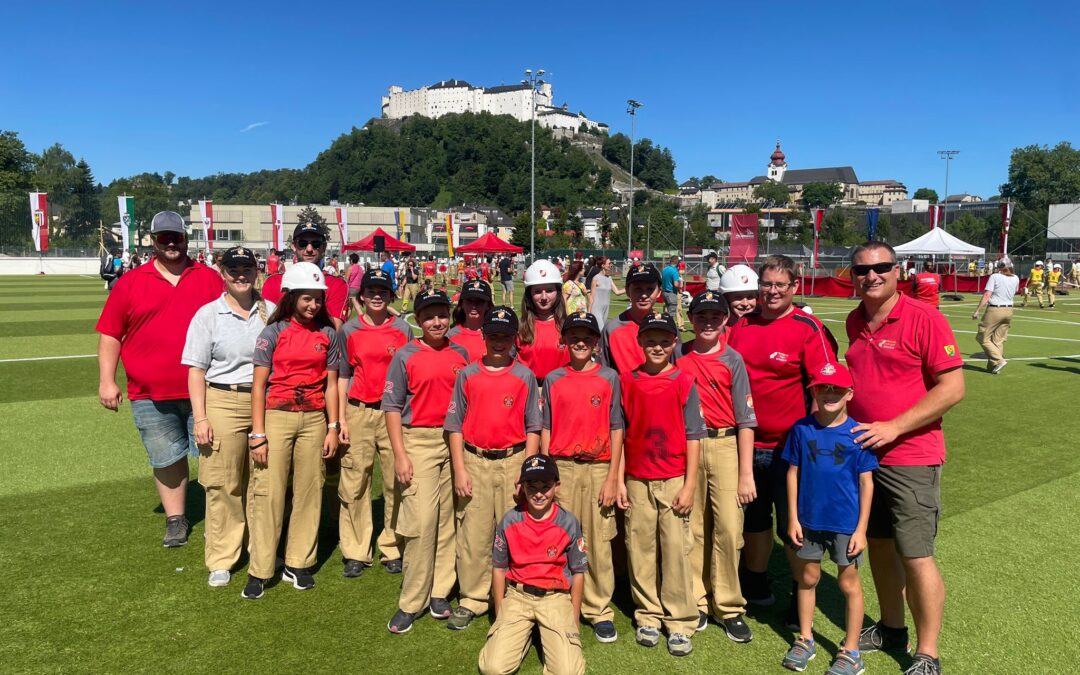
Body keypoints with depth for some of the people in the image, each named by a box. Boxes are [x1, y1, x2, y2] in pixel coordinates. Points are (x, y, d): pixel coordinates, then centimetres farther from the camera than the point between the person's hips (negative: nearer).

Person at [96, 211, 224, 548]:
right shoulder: (130, 283, 4)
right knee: (167, 459, 11)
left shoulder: (210, 279, 3)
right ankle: (175, 520, 25)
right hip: (151, 395, 1)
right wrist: (106, 380, -2)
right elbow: (110, 334, 5)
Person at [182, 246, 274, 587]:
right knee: (223, 485, 1)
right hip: (223, 403, -2)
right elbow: (196, 370, 0)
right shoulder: (208, 315, 1)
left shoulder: (271, 311, 7)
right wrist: (200, 418, -8)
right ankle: (221, 561, 15)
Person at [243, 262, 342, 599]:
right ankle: (259, 571, 9)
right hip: (276, 416, -2)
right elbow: (259, 385, -3)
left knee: (309, 491, 7)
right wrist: (258, 435, -8)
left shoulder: (328, 334, 6)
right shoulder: (273, 332, -2)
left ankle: (298, 564, 19)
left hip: (314, 419, 3)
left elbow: (331, 384, 8)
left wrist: (333, 428, 3)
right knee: (268, 492, -2)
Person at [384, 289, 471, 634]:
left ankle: (439, 593, 21)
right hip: (419, 442, -3)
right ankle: (410, 602, 5)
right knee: (421, 521, -7)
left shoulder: (461, 354, 9)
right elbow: (392, 406, -2)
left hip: (456, 441, 3)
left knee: (448, 519, 8)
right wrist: (400, 454, -8)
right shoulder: (405, 356, 0)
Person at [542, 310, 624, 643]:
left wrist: (612, 478, -4)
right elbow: (546, 428, 8)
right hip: (561, 468, 1)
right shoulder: (553, 379, 7)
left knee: (598, 543, 2)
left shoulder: (610, 377, 4)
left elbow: (616, 429, 2)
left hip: (598, 468, -1)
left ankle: (600, 610, 15)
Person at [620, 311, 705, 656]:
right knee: (640, 550, 8)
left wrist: (689, 486, -6)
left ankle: (679, 623, 14)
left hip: (673, 481, -2)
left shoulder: (684, 383, -2)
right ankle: (648, 616, 23)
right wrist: (619, 479, 4)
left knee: (676, 550, 1)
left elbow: (693, 437, -2)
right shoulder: (627, 381, 3)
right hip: (637, 481, 2)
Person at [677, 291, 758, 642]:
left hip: (725, 445, -1)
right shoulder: (677, 354, 6)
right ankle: (696, 601, 21)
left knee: (728, 527, -4)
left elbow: (745, 419, -2)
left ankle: (729, 608, 11)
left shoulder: (732, 360, 1)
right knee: (693, 526, 7)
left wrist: (746, 474, -6)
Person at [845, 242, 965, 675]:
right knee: (878, 544, 16)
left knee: (916, 556, -1)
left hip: (911, 457, -6)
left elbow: (953, 387, -14)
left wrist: (893, 427, -18)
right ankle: (891, 628, 34)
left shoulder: (923, 319, -12)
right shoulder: (854, 322, 7)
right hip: (862, 452, 6)